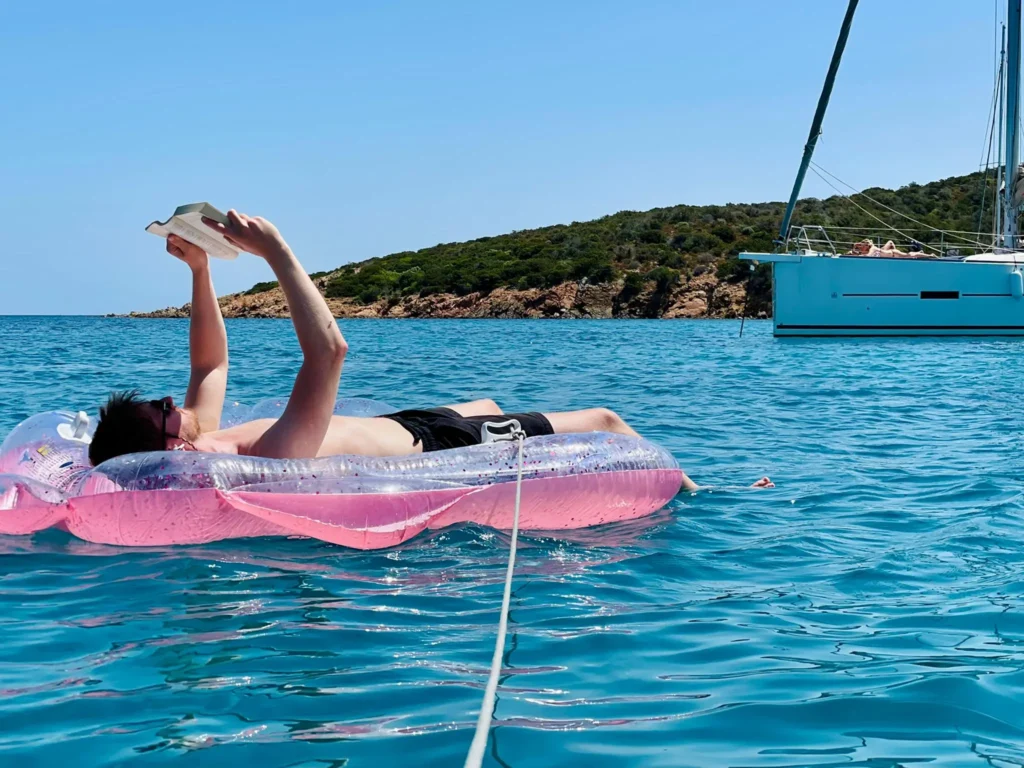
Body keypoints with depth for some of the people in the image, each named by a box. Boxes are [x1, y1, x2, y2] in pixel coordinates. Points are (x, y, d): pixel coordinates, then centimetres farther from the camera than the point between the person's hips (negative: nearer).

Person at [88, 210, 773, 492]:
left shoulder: (208, 444, -14)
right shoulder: (273, 459, -42)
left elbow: (212, 363, 5)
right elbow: (330, 349, -48)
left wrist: (200, 270, -6)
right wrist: (276, 253, -41)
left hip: (400, 428, 10)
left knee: (488, 405, 38)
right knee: (603, 422, 5)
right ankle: (692, 495, 32)